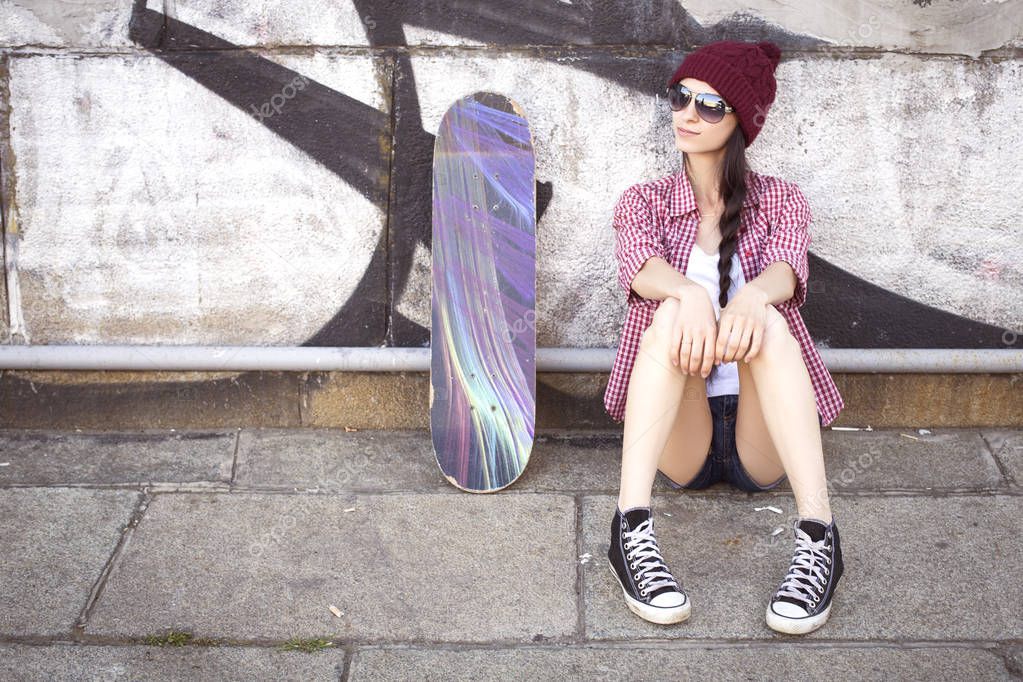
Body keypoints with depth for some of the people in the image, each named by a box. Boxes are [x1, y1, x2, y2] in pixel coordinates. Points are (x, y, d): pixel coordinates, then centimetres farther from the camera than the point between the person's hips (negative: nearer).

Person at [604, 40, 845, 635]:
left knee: (768, 321, -30)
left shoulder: (779, 200, 12)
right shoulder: (644, 202, 12)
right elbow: (640, 267, -12)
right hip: (681, 441, 0)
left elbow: (786, 271, -12)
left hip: (762, 436, 0)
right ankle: (632, 529, -43)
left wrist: (752, 295, -37)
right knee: (672, 315, -29)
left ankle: (819, 536, -43)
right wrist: (690, 293, -37)